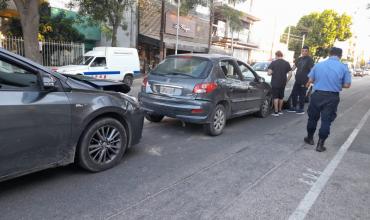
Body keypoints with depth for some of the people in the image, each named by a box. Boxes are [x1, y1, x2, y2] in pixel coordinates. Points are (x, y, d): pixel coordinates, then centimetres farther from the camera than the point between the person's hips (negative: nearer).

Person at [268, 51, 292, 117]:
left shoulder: (273, 63, -6)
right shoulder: (286, 63, 3)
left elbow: (269, 73, -13)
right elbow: (290, 74, -1)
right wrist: (286, 80, 10)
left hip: (275, 83, -3)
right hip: (283, 83, 4)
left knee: (275, 97, 1)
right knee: (281, 97, 16)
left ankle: (276, 112, -1)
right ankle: (280, 110, 26)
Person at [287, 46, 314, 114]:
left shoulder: (309, 59, -7)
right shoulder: (299, 59, 13)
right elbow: (294, 66, 23)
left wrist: (309, 80, -17)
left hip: (304, 81, -7)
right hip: (297, 80, 7)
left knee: (302, 95, 0)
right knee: (293, 94, 10)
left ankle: (301, 109, 10)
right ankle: (294, 107, 23)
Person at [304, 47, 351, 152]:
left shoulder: (318, 65, 2)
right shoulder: (344, 67, -3)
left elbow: (310, 80, 5)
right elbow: (347, 85, -3)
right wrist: (337, 84, 15)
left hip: (317, 95, 2)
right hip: (332, 97, -1)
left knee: (313, 118, 16)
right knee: (326, 120, 5)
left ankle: (310, 138, 31)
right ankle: (320, 144, 8)